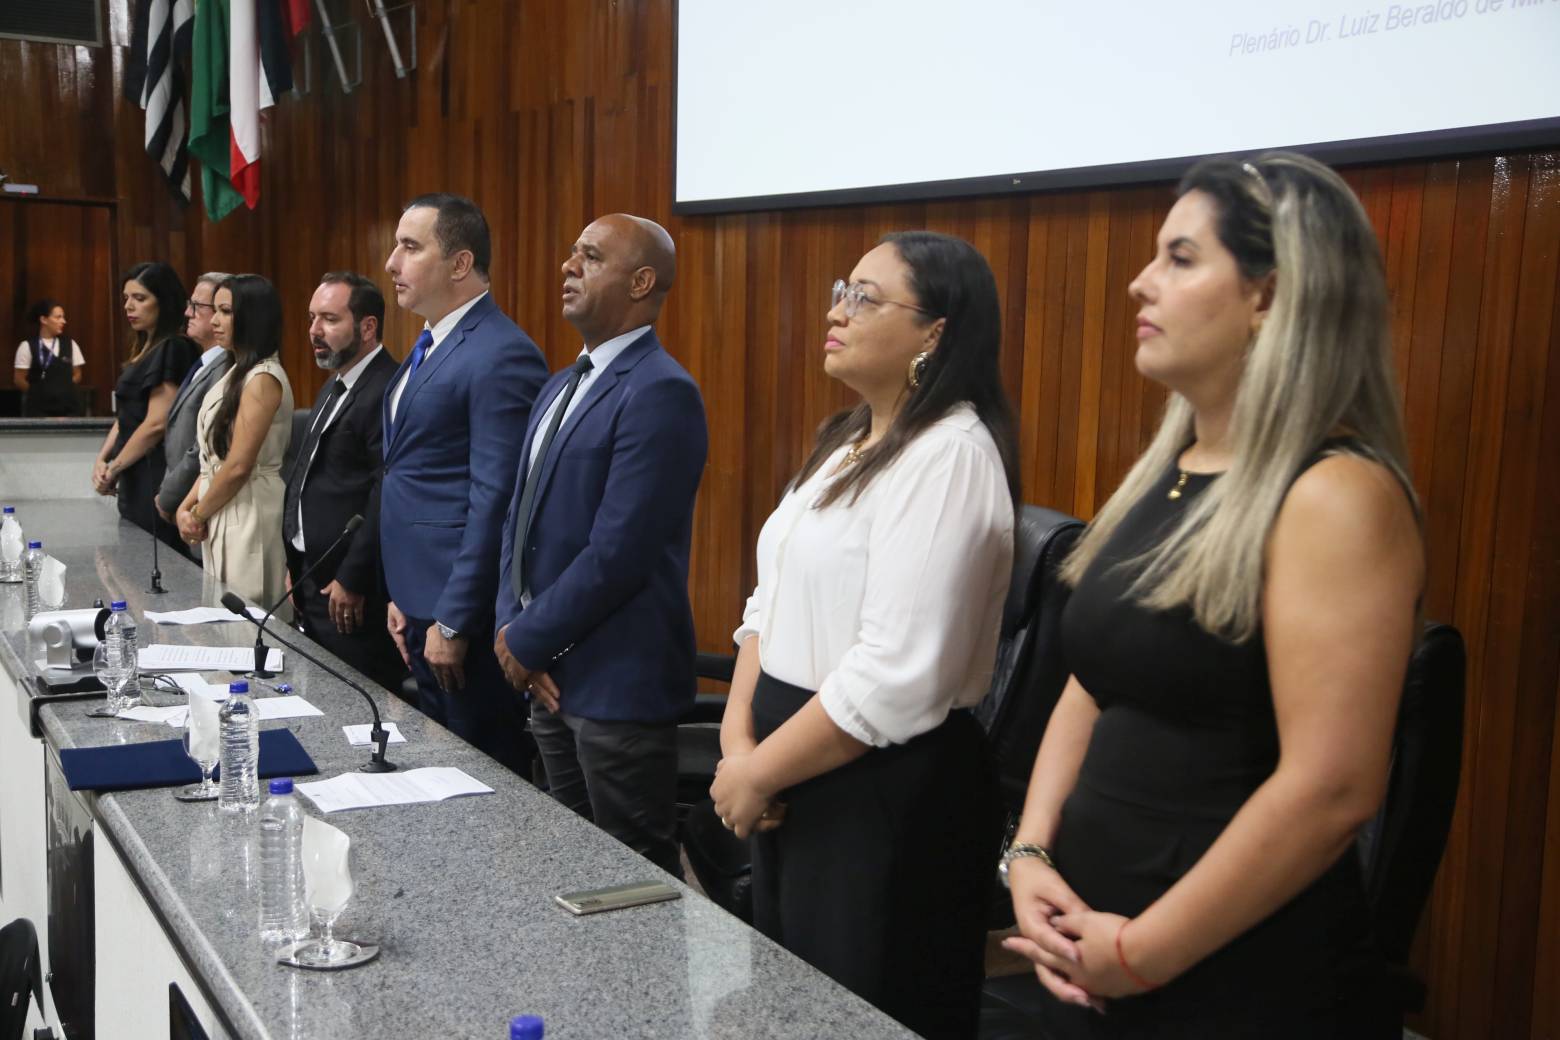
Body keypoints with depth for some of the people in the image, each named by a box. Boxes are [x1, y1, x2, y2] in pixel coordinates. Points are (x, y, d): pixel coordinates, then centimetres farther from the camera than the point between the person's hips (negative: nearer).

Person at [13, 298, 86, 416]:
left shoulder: (70, 344, 8)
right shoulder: (27, 346, -2)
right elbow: (19, 380, 0)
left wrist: (61, 390, 2)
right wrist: (39, 392, 0)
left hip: (68, 406, 3)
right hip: (38, 407, -3)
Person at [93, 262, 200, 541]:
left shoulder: (173, 348, -11)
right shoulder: (146, 350, 17)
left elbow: (157, 423, -17)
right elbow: (126, 416, 17)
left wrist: (114, 468, -8)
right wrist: (102, 459, 1)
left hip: (156, 484, -9)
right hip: (136, 484, 9)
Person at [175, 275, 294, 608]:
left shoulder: (263, 378, -15)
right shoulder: (236, 374, 14)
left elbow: (238, 466, -18)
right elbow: (213, 456, 15)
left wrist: (197, 515, -6)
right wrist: (187, 506, 3)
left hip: (249, 516, -9)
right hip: (223, 517, 9)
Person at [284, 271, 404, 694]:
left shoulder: (387, 391, -17)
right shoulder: (333, 389, 16)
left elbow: (385, 497, -22)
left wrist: (352, 581, -17)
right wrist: (295, 566, 16)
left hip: (354, 597, -10)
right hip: (312, 588, 10)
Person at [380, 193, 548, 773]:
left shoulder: (501, 355, -17)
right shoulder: (431, 345, 14)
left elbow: (493, 503, -21)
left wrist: (452, 623, -18)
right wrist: (403, 596, 17)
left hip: (464, 616, -10)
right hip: (420, 605, 10)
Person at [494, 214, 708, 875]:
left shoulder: (661, 392, -16)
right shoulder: (562, 386, 14)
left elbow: (617, 551, -21)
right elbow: (521, 515, 15)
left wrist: (527, 642, -12)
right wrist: (513, 628, 0)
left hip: (618, 684, -9)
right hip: (550, 674, 9)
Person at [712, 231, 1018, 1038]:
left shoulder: (950, 456, -19)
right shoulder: (845, 441, 11)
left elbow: (898, 676, -26)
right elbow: (774, 603, 12)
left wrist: (758, 774, -15)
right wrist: (738, 738, -3)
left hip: (890, 793, -9)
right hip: (798, 776, 9)